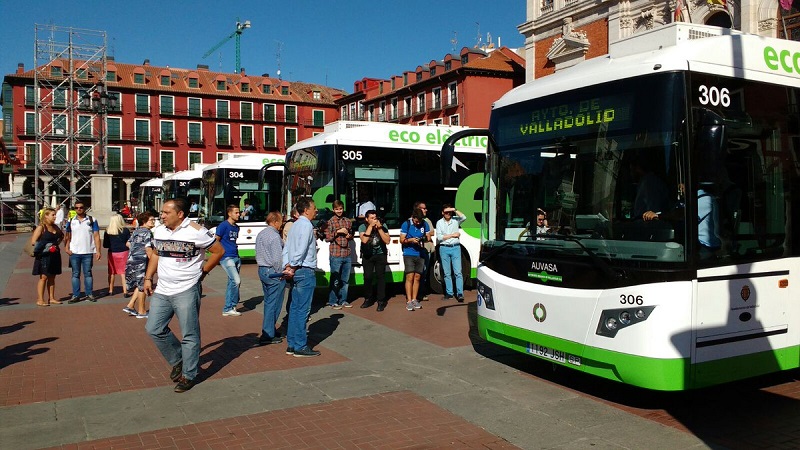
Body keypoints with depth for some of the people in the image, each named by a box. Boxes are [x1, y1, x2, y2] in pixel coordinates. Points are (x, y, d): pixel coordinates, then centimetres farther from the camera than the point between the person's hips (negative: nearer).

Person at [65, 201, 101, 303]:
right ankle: (76, 295, 10)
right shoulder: (71, 221, 8)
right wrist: (67, 248, -6)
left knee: (88, 274, 5)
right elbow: (67, 236, 9)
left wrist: (98, 250, -5)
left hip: (88, 252, -1)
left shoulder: (92, 220, 3)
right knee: (75, 274, 6)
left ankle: (89, 294, 12)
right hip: (74, 252, 1)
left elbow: (96, 236, 1)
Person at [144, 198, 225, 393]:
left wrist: (203, 271, -4)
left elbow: (219, 251, -7)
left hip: (186, 291, -7)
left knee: (189, 336, 1)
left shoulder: (196, 231, -13)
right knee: (154, 329, 8)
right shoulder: (159, 231, 7)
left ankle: (188, 375, 14)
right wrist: (148, 278, 13)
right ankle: (177, 361, 28)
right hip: (161, 291, 7)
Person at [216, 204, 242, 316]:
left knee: (232, 282, 9)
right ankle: (230, 307, -4)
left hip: (235, 257, 8)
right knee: (236, 281, -15)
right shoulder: (223, 225, -9)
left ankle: (227, 308, 17)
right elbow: (216, 241, -7)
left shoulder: (236, 227, 14)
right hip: (226, 258, -8)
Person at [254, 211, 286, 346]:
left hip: (262, 270, 10)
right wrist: (281, 273, -11)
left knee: (268, 302, 17)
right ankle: (267, 335, -2)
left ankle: (270, 330, 26)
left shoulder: (260, 234, 11)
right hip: (273, 272, -10)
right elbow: (277, 258, -21)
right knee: (273, 304, -3)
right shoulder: (274, 236, -18)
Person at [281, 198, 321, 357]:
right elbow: (301, 249, -19)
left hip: (296, 271, 10)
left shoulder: (296, 225, 17)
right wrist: (293, 267, -11)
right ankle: (300, 347, -1)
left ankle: (291, 344, 18)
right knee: (302, 309, -5)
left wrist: (287, 266, 4)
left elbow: (286, 248, 13)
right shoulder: (306, 225, -12)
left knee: (295, 308, 12)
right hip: (305, 271, -10)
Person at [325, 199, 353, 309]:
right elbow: (327, 238, -5)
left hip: (347, 255, 5)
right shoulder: (330, 222, -2)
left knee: (345, 280, 11)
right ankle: (332, 302, 8)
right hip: (336, 255, -5)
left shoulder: (348, 221, 13)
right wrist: (338, 232, -15)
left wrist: (349, 236, 1)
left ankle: (343, 300, 22)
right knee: (335, 280, -2)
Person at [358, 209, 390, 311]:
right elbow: (364, 240, -27)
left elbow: (387, 241, -15)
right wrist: (371, 226, -26)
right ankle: (368, 299, 14)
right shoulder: (363, 227, -10)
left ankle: (381, 301, 1)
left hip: (380, 254, 0)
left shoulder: (382, 226, -8)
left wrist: (379, 228, -23)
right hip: (367, 255, 0)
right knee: (368, 277, -4)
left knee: (380, 276, -6)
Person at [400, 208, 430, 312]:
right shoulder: (406, 224, -4)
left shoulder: (424, 224, 3)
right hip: (409, 254, -3)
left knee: (417, 277, 6)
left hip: (420, 254, 3)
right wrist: (411, 240, -21)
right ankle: (409, 301, -6)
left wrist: (424, 238, -13)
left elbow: (428, 237, 10)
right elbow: (402, 240, -3)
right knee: (410, 277, -8)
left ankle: (414, 299, 14)